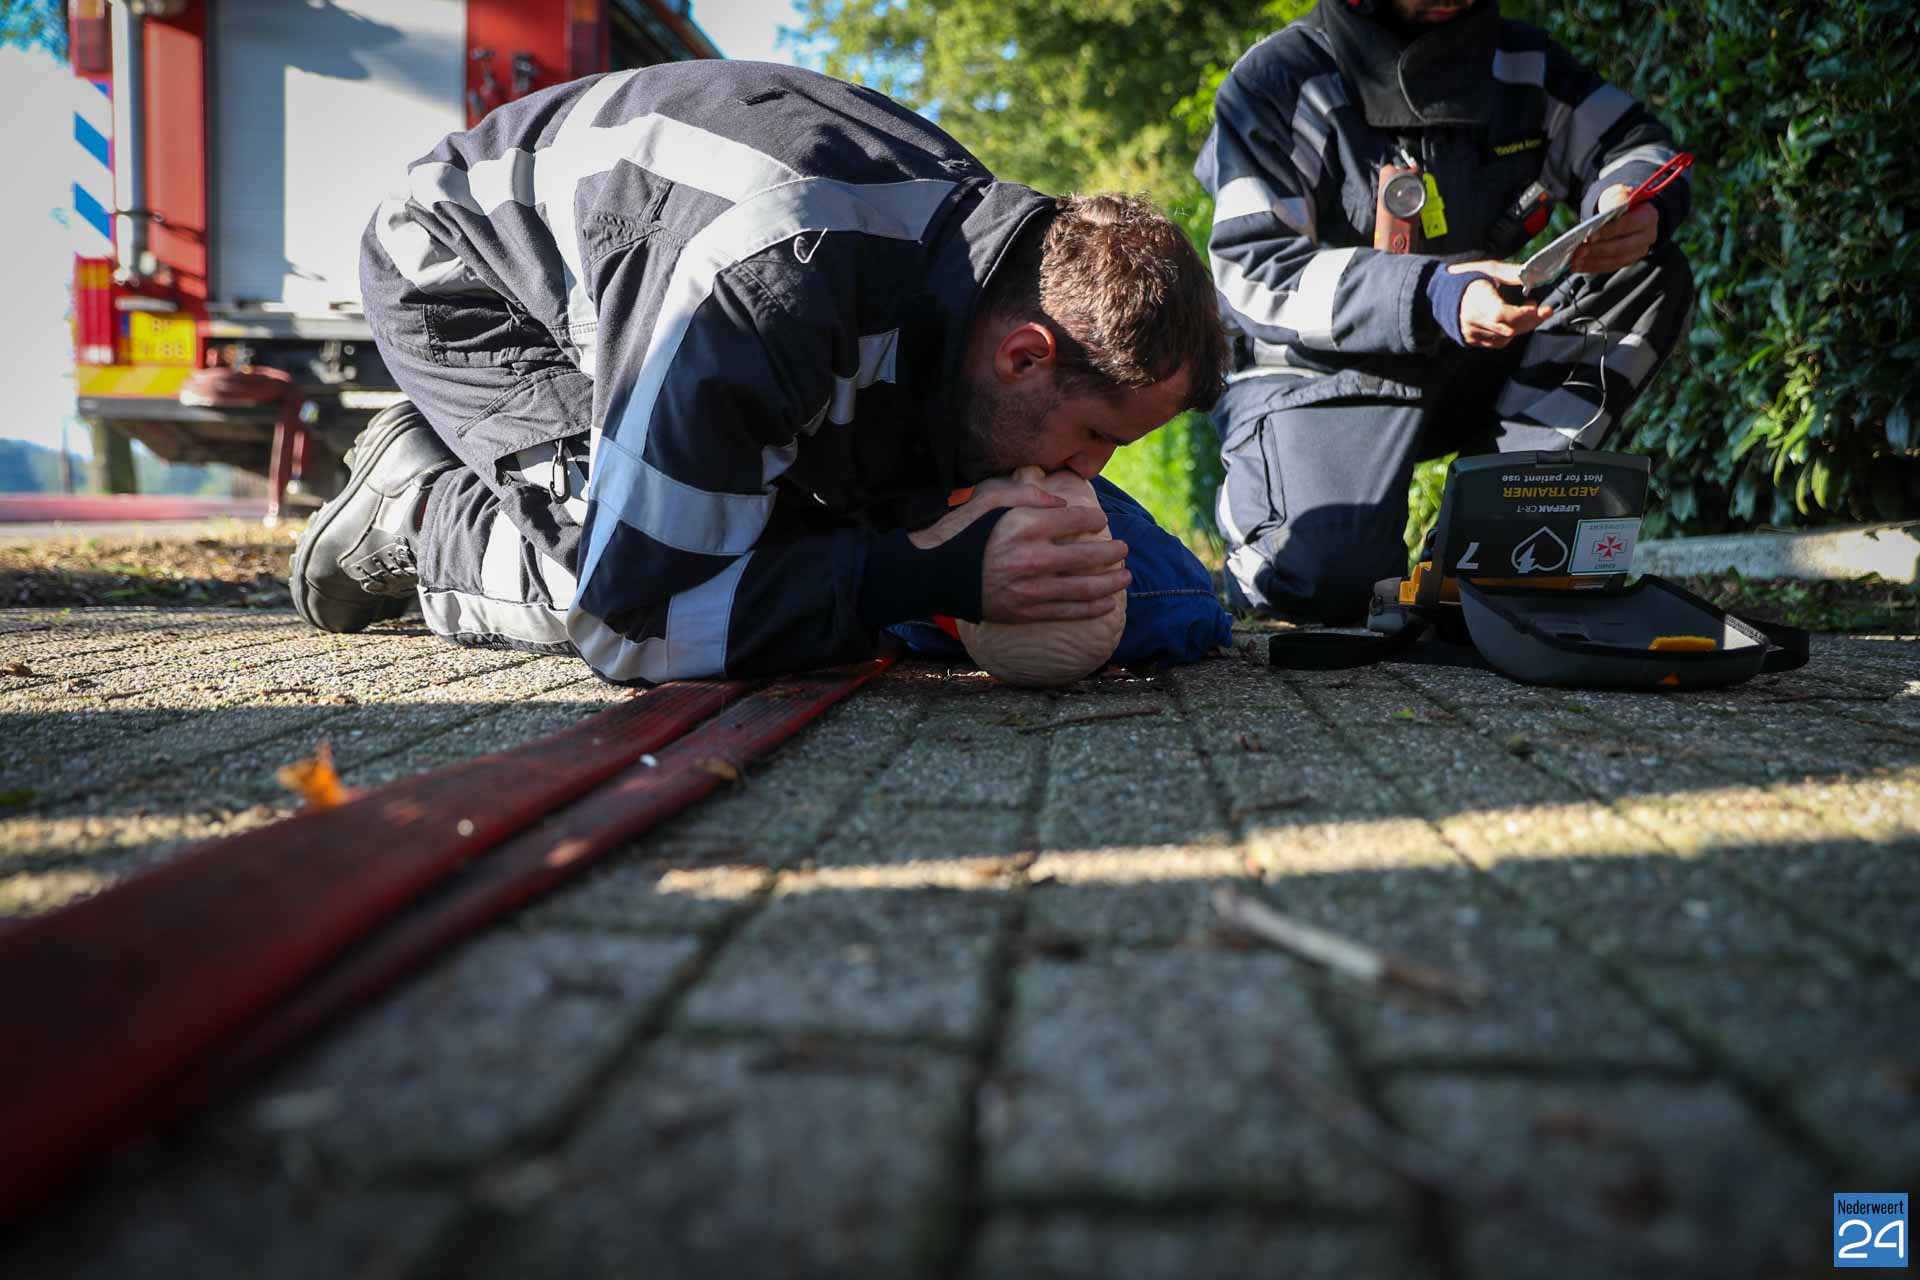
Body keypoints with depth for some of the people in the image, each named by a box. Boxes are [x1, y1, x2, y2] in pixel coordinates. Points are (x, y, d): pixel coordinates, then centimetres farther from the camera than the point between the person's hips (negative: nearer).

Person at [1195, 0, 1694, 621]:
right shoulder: (1277, 81, -11)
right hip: (1319, 372, -6)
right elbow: (1250, 273, -19)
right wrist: (1430, 297, -33)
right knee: (1331, 582, -31)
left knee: (1655, 275, -11)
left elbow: (1637, 144, 9)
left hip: (1470, 370, 6)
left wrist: (1636, 205, -19)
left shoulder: (1517, 61, 4)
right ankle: (1257, 500, 6)